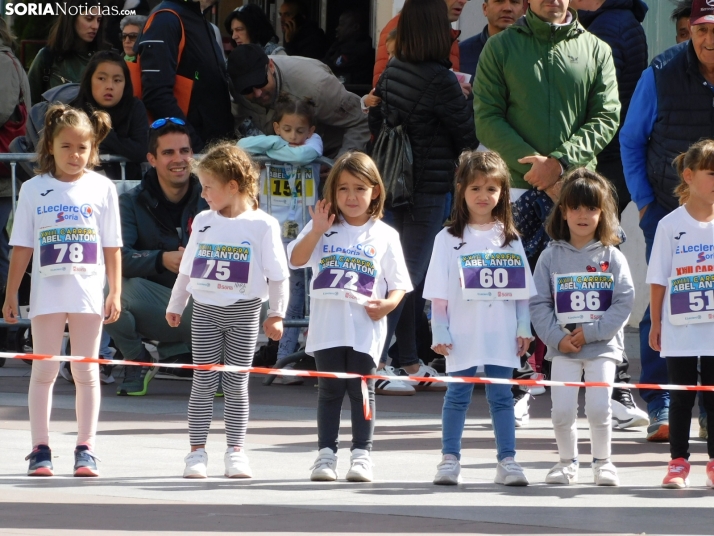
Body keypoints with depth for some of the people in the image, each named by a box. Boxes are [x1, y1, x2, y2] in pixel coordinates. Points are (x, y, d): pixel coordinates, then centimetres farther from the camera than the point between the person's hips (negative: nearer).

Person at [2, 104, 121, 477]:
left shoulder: (102, 188, 4)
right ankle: (40, 449, 5)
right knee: (44, 370, 2)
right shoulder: (34, 190, 4)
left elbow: (112, 247, 5)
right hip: (46, 292, 0)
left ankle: (86, 448, 9)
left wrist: (115, 293, 1)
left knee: (86, 372, 4)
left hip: (89, 292, 0)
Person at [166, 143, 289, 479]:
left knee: (236, 384, 2)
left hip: (244, 313, -3)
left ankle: (236, 452, 9)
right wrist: (176, 306, 21)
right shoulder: (203, 222, 8)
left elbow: (277, 275, -4)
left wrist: (276, 314, -7)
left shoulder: (262, 225, -5)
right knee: (203, 382, 0)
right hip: (205, 312, 3)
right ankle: (197, 452, 3)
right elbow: (187, 269, 17)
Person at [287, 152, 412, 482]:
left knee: (362, 390, 1)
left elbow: (399, 283, 5)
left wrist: (388, 303, -14)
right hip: (328, 326, 1)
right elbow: (296, 260, -5)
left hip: (366, 328, -1)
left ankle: (361, 454, 6)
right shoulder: (323, 229, 6)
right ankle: (326, 452, 9)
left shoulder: (384, 236, 4)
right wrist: (317, 231, -16)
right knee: (330, 389, 4)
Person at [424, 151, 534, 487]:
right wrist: (440, 333, -6)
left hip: (501, 333, 1)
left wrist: (524, 328, 4)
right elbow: (439, 293, 0)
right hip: (463, 334, -1)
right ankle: (450, 459, 10)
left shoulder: (509, 238, 9)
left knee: (501, 396, 3)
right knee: (458, 394, 4)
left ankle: (507, 460, 5)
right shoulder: (449, 239, 3)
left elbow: (522, 290, 9)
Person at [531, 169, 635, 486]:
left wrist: (591, 332, -12)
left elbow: (624, 302, -5)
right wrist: (557, 338, -12)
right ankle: (567, 462, 15)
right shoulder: (552, 257, 4)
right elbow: (538, 303, 1)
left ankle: (602, 462, 11)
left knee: (599, 408, -8)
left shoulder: (611, 257, 1)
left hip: (602, 345, -1)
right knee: (562, 411, -4)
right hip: (563, 348, 1)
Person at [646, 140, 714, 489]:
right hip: (679, 330, -1)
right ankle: (678, 462, 10)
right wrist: (655, 323, 0)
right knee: (681, 396, 4)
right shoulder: (671, 225, -3)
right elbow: (658, 280, 1)